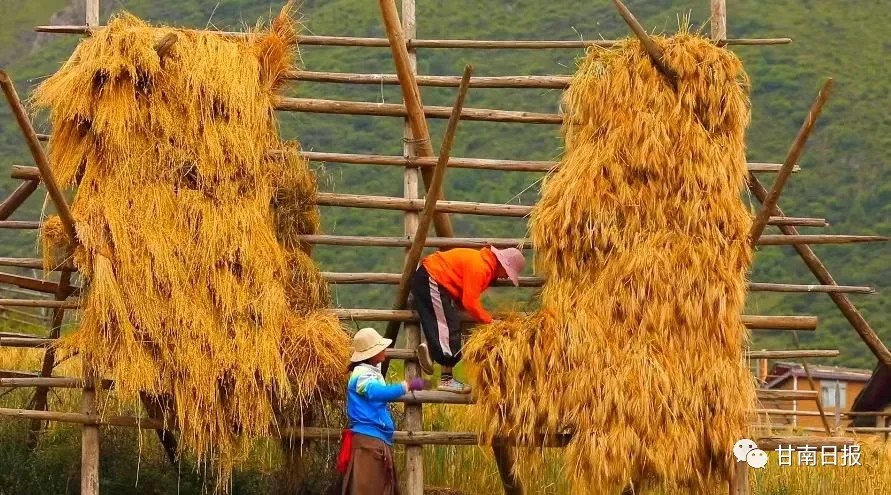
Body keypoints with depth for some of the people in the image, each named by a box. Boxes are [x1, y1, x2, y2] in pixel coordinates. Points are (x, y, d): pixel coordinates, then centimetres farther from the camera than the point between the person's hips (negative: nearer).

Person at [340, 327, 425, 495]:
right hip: (368, 440, -11)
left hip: (379, 440, 11)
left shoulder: (371, 371, 17)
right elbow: (376, 392, -37)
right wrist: (407, 386, -36)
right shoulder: (362, 373, -16)